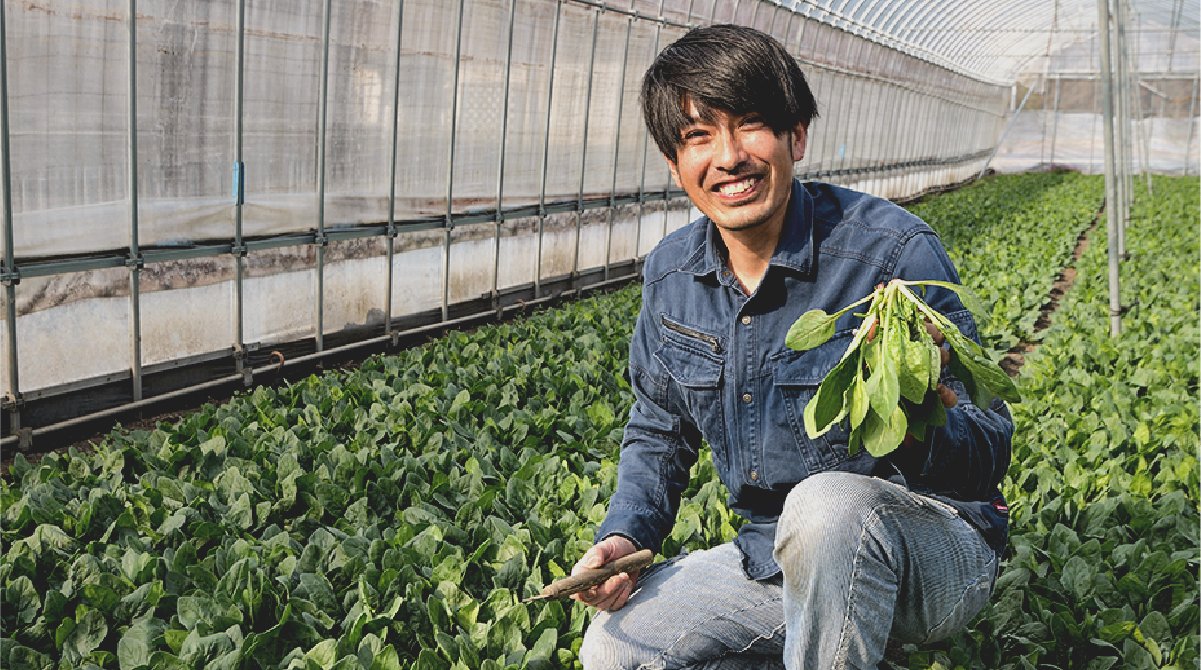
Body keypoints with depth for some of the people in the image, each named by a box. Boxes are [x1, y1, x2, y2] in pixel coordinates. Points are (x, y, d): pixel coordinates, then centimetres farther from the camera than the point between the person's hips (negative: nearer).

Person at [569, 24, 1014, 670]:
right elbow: (659, 432, 14)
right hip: (779, 559, 6)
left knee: (827, 504, -38)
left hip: (938, 553, -5)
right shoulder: (669, 275, -1)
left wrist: (921, 431, -41)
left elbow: (990, 446, -17)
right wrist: (625, 535, -3)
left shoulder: (894, 251, -19)